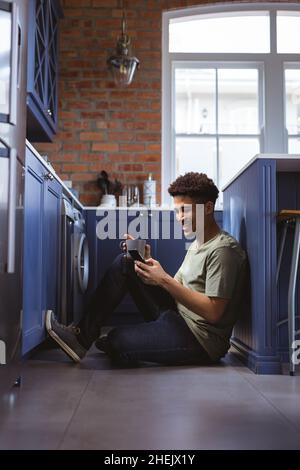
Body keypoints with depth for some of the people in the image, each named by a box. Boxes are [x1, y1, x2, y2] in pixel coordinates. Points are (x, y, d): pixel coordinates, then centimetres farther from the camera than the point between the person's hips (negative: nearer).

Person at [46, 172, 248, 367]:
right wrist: (149, 262, -5)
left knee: (116, 342, -28)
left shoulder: (223, 249, -15)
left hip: (201, 338, -9)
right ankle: (83, 334, -3)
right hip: (176, 317, 9)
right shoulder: (197, 244, 16)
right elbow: (177, 289, 11)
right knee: (124, 262, 2)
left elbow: (213, 313, -22)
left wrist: (164, 280, -22)